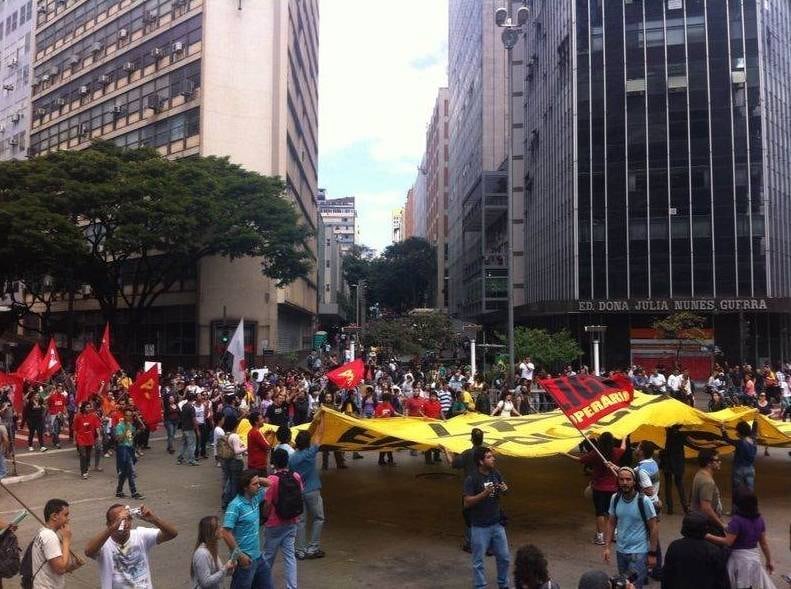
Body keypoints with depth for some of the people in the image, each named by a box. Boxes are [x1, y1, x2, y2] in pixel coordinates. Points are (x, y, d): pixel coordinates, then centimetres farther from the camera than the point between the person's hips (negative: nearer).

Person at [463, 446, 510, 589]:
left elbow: (503, 493, 13)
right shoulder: (471, 479, -17)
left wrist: (504, 490, -11)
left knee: (504, 557, 16)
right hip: (480, 527, -5)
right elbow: (467, 503, -20)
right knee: (478, 561, 6)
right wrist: (485, 493, -30)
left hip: (497, 524, 5)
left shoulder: (496, 474, -1)